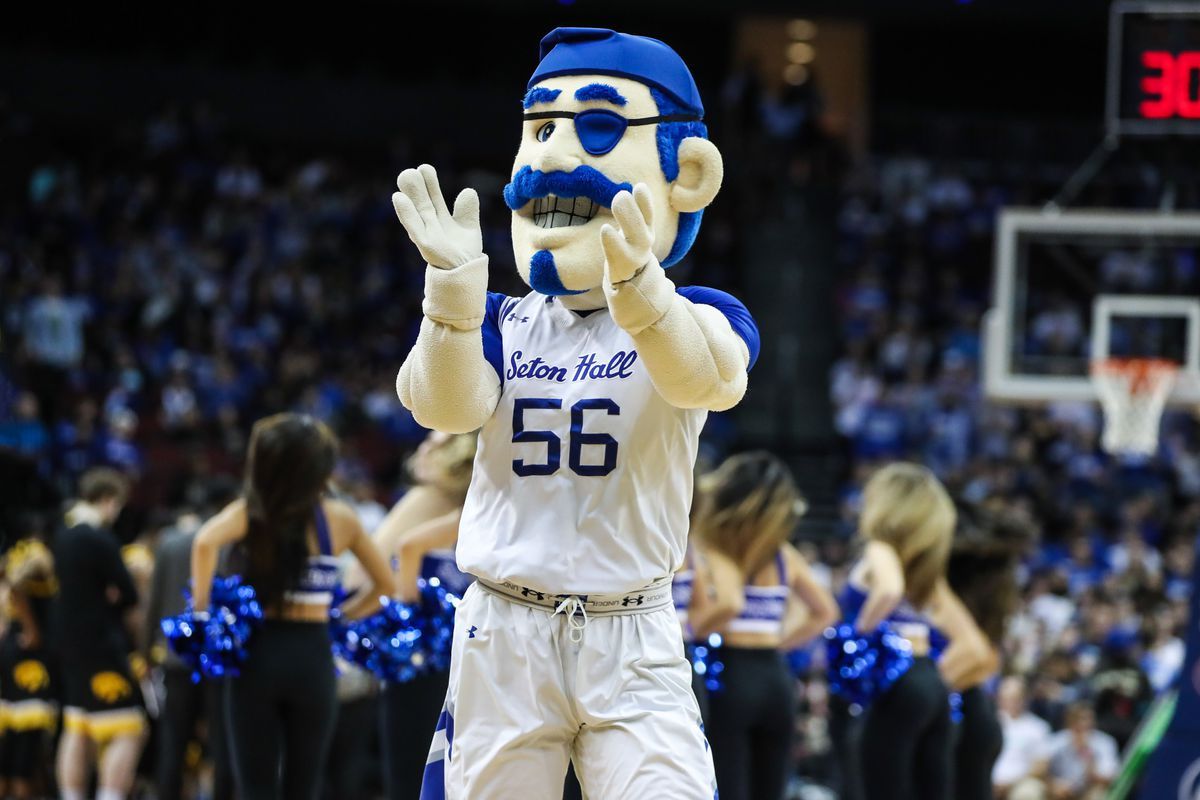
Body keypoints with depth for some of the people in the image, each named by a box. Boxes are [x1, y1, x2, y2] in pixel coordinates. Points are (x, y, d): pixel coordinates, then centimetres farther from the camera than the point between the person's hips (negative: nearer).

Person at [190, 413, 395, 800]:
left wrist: (201, 609, -13)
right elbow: (385, 584, 11)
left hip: (257, 654, -1)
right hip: (312, 658, 1)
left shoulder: (251, 511, -4)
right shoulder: (339, 519, 3)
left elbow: (206, 541, -24)